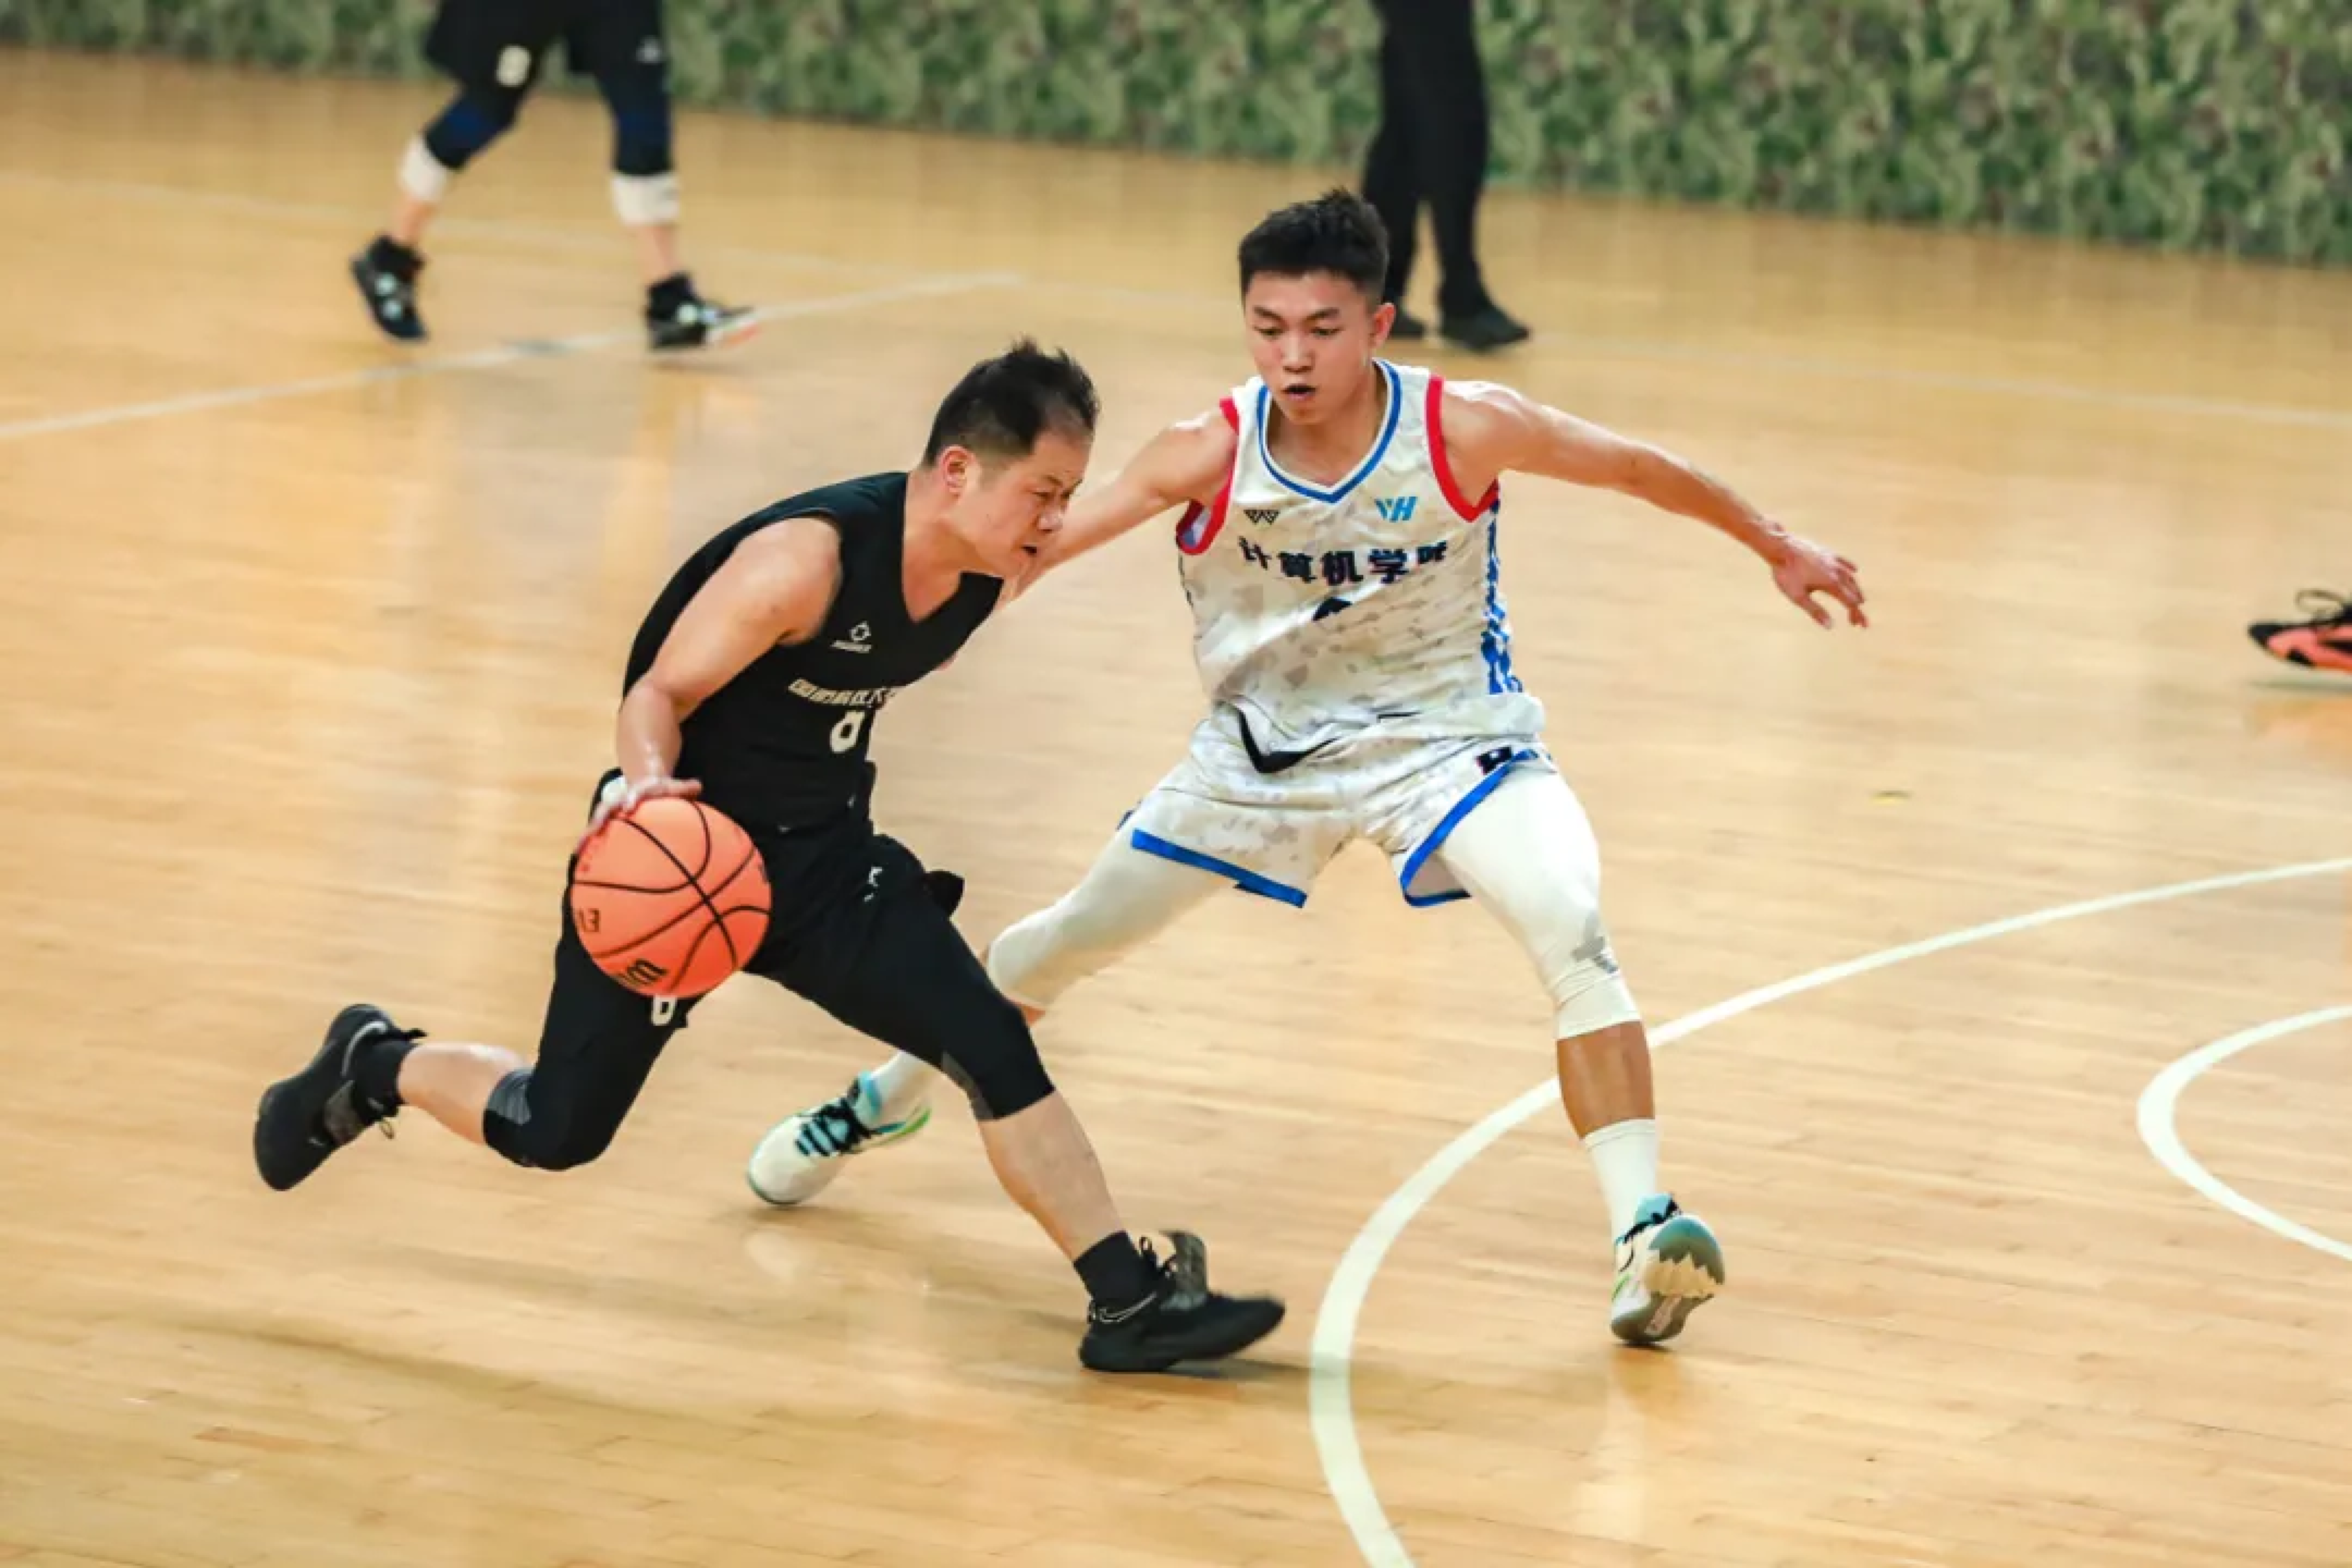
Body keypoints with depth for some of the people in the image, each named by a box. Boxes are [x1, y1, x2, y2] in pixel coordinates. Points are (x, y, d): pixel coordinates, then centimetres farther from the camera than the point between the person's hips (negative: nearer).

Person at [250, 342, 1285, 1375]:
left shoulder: (989, 573, -7)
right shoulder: (808, 560, -29)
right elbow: (659, 692, -23)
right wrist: (645, 782, -42)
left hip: (822, 860, 6)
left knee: (996, 1050, -11)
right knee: (555, 1130, 5)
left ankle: (1129, 1301, -6)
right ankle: (371, 1067, 34)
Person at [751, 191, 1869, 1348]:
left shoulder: (1465, 429, -23)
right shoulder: (1211, 454, -22)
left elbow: (1638, 469, -7)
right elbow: (1033, 545, -29)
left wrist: (1773, 545, 5)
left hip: (1444, 737, -2)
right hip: (1265, 746, 2)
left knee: (1575, 936, -28)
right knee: (1072, 938, 15)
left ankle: (1644, 1232, -27)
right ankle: (881, 1100, 41)